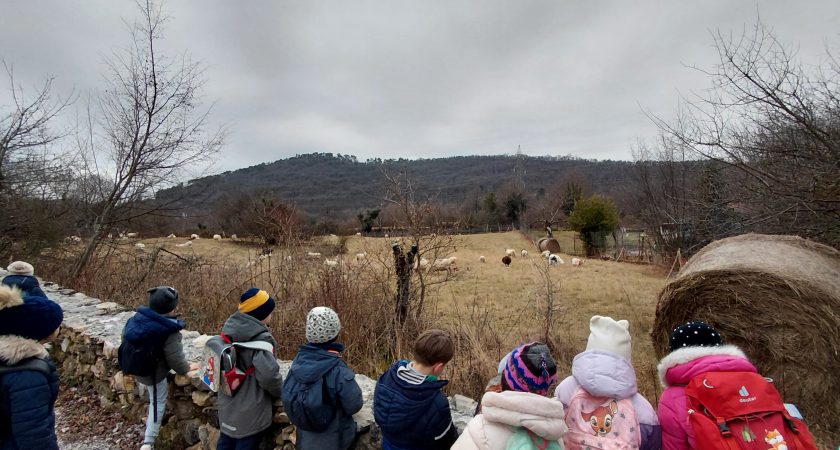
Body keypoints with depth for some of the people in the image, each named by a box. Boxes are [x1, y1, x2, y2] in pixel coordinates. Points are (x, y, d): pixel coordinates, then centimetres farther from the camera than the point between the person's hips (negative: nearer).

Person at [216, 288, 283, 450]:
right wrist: (280, 392, -12)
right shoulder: (260, 339, -28)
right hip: (250, 411, -8)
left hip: (228, 404, 8)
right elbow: (268, 375, -33)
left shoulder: (229, 330, -1)